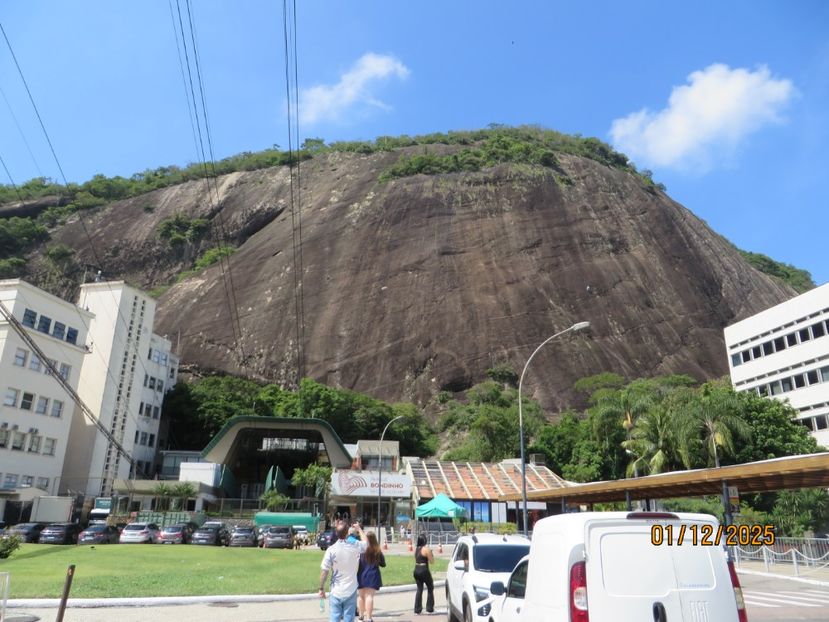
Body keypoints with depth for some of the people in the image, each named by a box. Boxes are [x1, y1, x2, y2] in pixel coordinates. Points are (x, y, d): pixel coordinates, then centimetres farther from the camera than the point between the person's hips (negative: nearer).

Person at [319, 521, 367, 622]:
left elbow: (324, 572, -11)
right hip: (351, 591, 1)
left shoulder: (331, 550, -14)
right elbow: (365, 543, 14)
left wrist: (321, 589, 1)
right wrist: (359, 529, 26)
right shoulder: (355, 546, -9)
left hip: (336, 592, -1)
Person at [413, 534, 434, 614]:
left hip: (416, 570, 6)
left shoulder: (416, 549, 8)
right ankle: (429, 608, 14)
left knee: (419, 589, 13)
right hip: (424, 571, -6)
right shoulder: (426, 549, -14)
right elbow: (431, 561, -11)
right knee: (430, 589, 11)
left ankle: (417, 609, 11)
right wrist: (431, 554, 6)